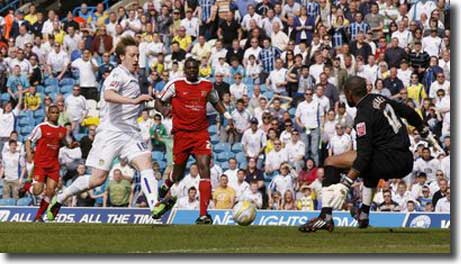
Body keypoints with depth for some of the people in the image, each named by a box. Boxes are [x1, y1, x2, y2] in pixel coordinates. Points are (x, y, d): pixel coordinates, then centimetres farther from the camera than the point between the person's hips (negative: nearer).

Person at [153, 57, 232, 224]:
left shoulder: (207, 86, 8)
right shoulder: (175, 85, -1)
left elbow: (216, 102, 27)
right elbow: (159, 101, 5)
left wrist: (227, 116, 15)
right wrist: (162, 109, -17)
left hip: (201, 133, 1)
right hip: (181, 133, -1)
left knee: (204, 167, -16)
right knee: (178, 172, 8)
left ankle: (203, 215, -19)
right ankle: (165, 189, 47)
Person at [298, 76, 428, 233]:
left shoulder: (363, 116, -12)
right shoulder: (380, 99, 11)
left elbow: (364, 154, -19)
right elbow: (408, 112, 25)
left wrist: (346, 184, -20)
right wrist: (422, 129, 46)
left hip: (391, 162, -9)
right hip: (408, 162, 9)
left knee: (331, 162, -5)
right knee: (372, 163, 43)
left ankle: (325, 217, -14)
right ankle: (364, 214, 42)